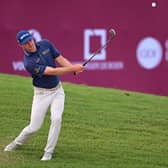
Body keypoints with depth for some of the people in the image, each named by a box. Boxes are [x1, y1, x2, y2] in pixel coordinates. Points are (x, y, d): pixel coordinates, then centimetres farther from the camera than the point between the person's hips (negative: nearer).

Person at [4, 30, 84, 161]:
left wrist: (75, 68, -23)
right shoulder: (29, 62, -24)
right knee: (34, 127, -1)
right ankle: (17, 143, 30)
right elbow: (52, 71, -28)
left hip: (57, 90, 4)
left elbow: (60, 59, -4)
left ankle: (48, 152, -4)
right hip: (42, 93, -4)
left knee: (56, 119, -16)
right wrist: (73, 68, -30)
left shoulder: (46, 44, -6)